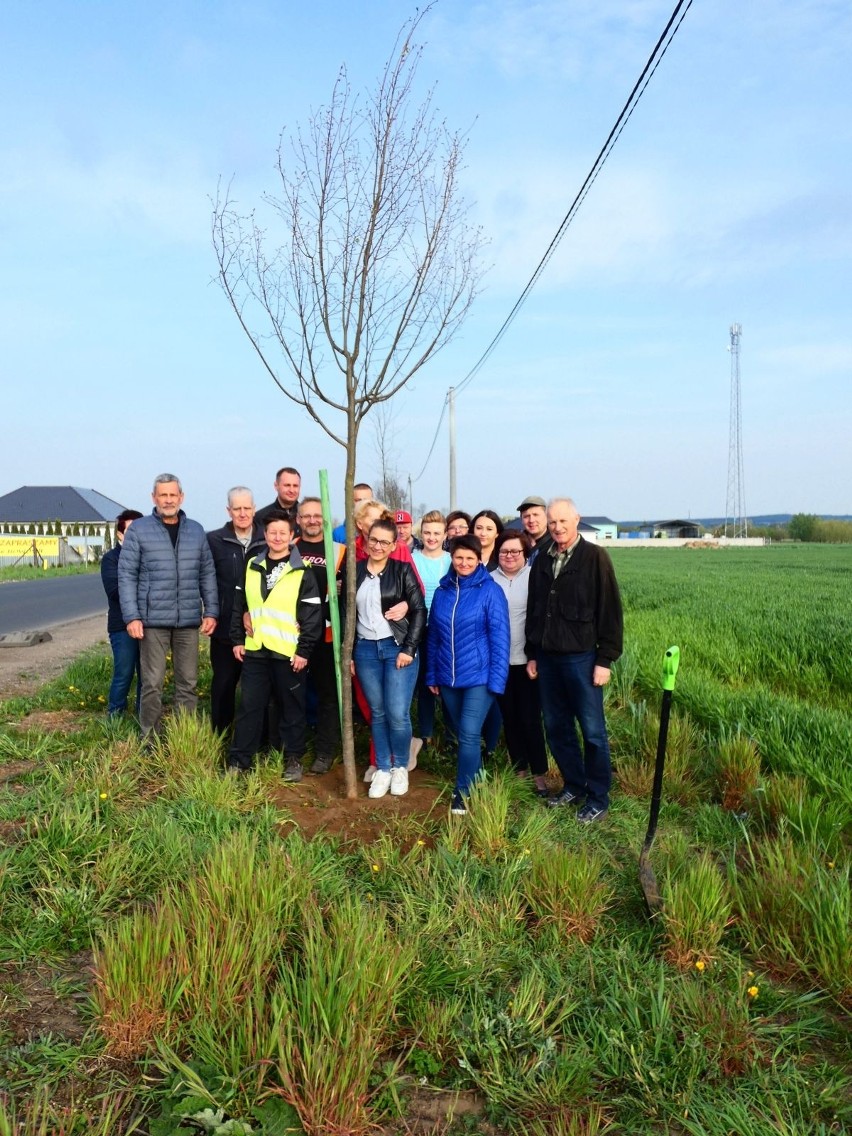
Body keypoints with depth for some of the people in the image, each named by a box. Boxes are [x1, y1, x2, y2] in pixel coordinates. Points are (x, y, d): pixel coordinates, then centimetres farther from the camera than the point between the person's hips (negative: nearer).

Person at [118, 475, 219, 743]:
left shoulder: (196, 530, 9)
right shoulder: (139, 529, -1)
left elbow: (207, 574, 11)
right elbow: (127, 575, -3)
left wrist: (211, 611, 3)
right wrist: (132, 616, -10)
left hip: (188, 621, 3)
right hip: (153, 620, -3)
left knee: (188, 683, 9)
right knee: (153, 684, 2)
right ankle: (150, 741, 15)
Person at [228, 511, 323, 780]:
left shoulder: (302, 571, -4)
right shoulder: (252, 566, 9)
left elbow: (312, 615, -7)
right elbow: (239, 605, 14)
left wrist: (304, 650, -10)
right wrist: (237, 639, 9)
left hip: (288, 652, -3)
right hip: (255, 649, 3)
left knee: (292, 708, 7)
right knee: (249, 706, 7)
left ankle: (294, 758, 21)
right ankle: (239, 759, 18)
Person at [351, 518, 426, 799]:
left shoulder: (403, 571, -2)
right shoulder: (354, 571, 7)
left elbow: (419, 610, -5)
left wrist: (409, 649, -11)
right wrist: (347, 653, 8)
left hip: (398, 648, -3)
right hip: (365, 650, 3)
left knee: (398, 713, -5)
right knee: (377, 712, 8)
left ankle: (400, 767, 16)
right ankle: (382, 769, 22)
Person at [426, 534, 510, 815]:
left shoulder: (490, 591, -9)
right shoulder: (442, 591, 5)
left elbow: (500, 638, -11)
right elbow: (433, 635, 10)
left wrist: (497, 680, -14)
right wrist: (431, 675, 11)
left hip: (479, 676, -5)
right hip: (448, 677, 5)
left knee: (469, 735, -9)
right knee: (461, 734, 16)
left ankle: (463, 792, 7)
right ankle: (475, 780, 34)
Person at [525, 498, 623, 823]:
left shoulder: (594, 558, -6)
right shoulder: (542, 561, 10)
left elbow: (610, 611, -9)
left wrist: (605, 659, -12)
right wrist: (532, 654, 14)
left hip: (581, 657, -5)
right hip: (547, 658, 6)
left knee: (593, 731, 1)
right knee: (556, 727, 12)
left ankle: (598, 798, 14)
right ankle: (573, 786, 28)